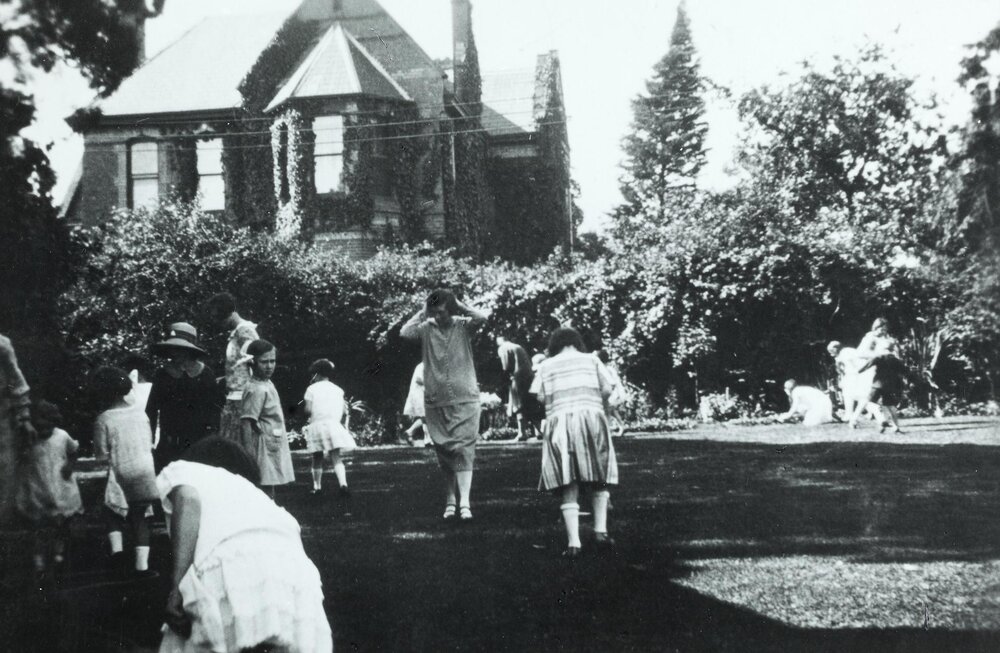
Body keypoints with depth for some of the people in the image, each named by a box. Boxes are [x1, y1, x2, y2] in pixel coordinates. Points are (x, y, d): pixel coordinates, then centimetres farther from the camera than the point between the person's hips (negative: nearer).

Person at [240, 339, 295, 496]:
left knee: (269, 494, 12)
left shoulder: (267, 384, 11)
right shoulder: (256, 390, -16)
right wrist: (248, 458, -25)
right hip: (263, 448, -9)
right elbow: (246, 424, -21)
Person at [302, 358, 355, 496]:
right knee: (336, 457, -4)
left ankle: (317, 486, 17)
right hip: (334, 425, 1)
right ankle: (342, 484, -23)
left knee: (317, 458, 12)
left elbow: (308, 410, -7)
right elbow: (342, 411, 4)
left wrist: (309, 415, 14)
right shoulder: (338, 390, 8)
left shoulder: (312, 389, 0)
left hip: (317, 425, -1)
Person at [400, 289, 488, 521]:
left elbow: (482, 317, -18)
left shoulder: (462, 326, -1)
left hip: (464, 400, -2)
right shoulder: (427, 328, 2)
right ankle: (450, 501, 19)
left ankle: (464, 503, -16)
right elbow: (404, 332, -14)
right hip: (435, 402, 2)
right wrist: (422, 312, -6)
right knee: (444, 453, 9)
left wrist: (459, 305, -8)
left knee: (463, 449, -11)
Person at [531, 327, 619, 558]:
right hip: (591, 417, 0)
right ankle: (600, 529, 3)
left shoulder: (546, 366, 12)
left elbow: (540, 396, 2)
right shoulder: (591, 360, 13)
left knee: (569, 487, 0)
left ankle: (573, 541, -9)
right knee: (599, 479, 15)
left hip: (558, 420, 0)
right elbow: (607, 390, 5)